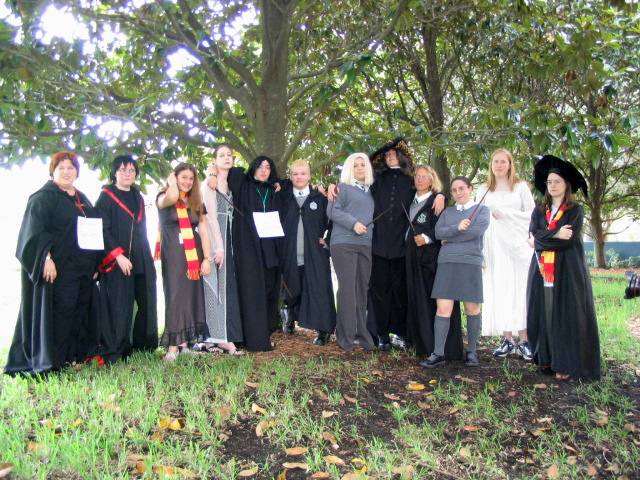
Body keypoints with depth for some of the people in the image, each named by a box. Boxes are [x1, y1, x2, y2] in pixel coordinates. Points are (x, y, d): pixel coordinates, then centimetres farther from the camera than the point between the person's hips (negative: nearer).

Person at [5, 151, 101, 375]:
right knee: (57, 313, -7)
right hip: (57, 268, -7)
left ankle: (78, 354, 17)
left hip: (82, 269, 7)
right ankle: (48, 361, 1)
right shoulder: (43, 197, -2)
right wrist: (46, 258, -24)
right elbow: (35, 230, -13)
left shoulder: (83, 200, 18)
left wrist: (95, 264, 13)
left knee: (81, 312, 9)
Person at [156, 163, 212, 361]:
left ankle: (185, 344, 10)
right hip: (173, 255, -5)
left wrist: (207, 258, 1)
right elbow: (172, 197, -27)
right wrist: (171, 181, -6)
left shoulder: (196, 203, 13)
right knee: (175, 297, -8)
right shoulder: (164, 198, 0)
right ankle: (172, 347, -6)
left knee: (192, 297, 4)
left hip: (193, 256, 5)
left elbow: (203, 232, 9)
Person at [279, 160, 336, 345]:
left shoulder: (320, 198, 6)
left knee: (317, 291, -4)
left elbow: (331, 221, 8)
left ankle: (324, 330, 2)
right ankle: (291, 318, 36)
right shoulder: (283, 197, 10)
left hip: (315, 254, -1)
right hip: (290, 254, 2)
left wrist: (326, 239, -1)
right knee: (291, 290, 11)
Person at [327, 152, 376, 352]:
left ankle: (362, 334, 10)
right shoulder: (342, 187, 4)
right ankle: (346, 336, -1)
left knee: (362, 289, 4)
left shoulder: (371, 190, 21)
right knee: (347, 289, -7)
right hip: (344, 243, -5)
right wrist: (353, 223, -15)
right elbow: (332, 210, -6)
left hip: (366, 244, 5)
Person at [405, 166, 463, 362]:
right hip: (414, 256, 7)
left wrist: (427, 238, -25)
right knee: (417, 299, 7)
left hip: (432, 256, -6)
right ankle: (422, 343, 15)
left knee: (432, 300, -8)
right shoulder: (412, 201, 16)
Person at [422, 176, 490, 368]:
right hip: (447, 263, 2)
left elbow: (477, 230, -9)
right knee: (443, 309, -5)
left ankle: (472, 351, 16)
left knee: (472, 309, 2)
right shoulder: (447, 212, 18)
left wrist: (449, 238, -3)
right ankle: (438, 353, -3)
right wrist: (457, 228, -14)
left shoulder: (481, 209, 10)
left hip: (470, 263, -2)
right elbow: (438, 232, 2)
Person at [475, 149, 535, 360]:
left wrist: (505, 213, -11)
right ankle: (507, 340, 4)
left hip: (517, 245, -2)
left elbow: (532, 214, 1)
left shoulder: (521, 187, 8)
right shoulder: (483, 191, 14)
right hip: (494, 247, 2)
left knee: (519, 291, -5)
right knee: (499, 293, 0)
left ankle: (523, 341, -2)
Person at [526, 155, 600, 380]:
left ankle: (567, 364, -4)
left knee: (566, 315, -5)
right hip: (542, 271, 4)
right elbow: (534, 236, -1)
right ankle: (546, 358, 10)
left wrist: (542, 240, -5)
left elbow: (569, 241, -9)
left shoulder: (575, 210, 4)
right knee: (543, 313, 2)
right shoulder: (539, 211, 15)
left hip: (567, 271, -4)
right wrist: (556, 234, -13)